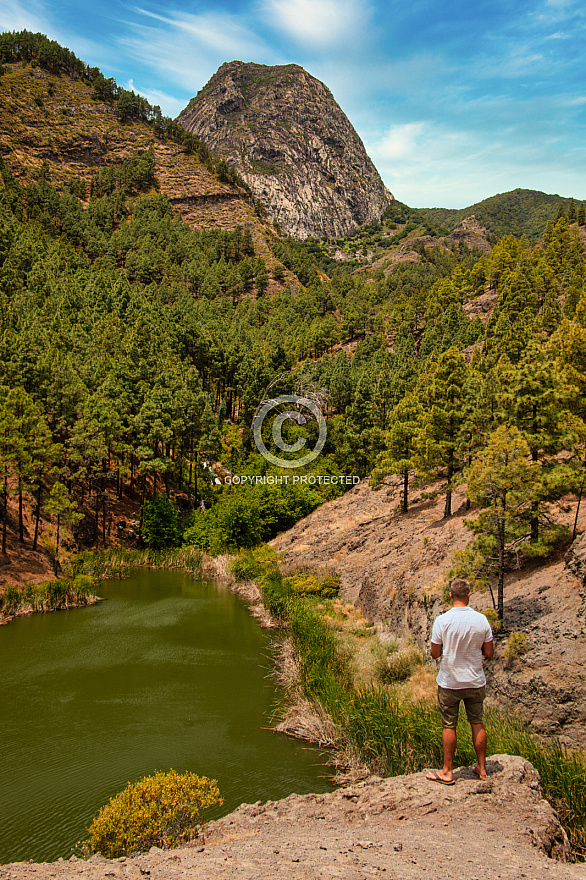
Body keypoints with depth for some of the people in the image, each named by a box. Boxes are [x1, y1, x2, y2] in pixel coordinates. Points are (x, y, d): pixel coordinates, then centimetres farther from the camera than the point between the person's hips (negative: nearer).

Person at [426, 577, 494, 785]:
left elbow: (435, 654, -9)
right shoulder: (481, 620, -8)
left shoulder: (442, 621, -15)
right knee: (477, 723, 15)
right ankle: (482, 768, 27)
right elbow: (489, 653, 0)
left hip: (449, 683, -2)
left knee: (449, 726, 7)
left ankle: (447, 772, 16)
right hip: (475, 682, 3)